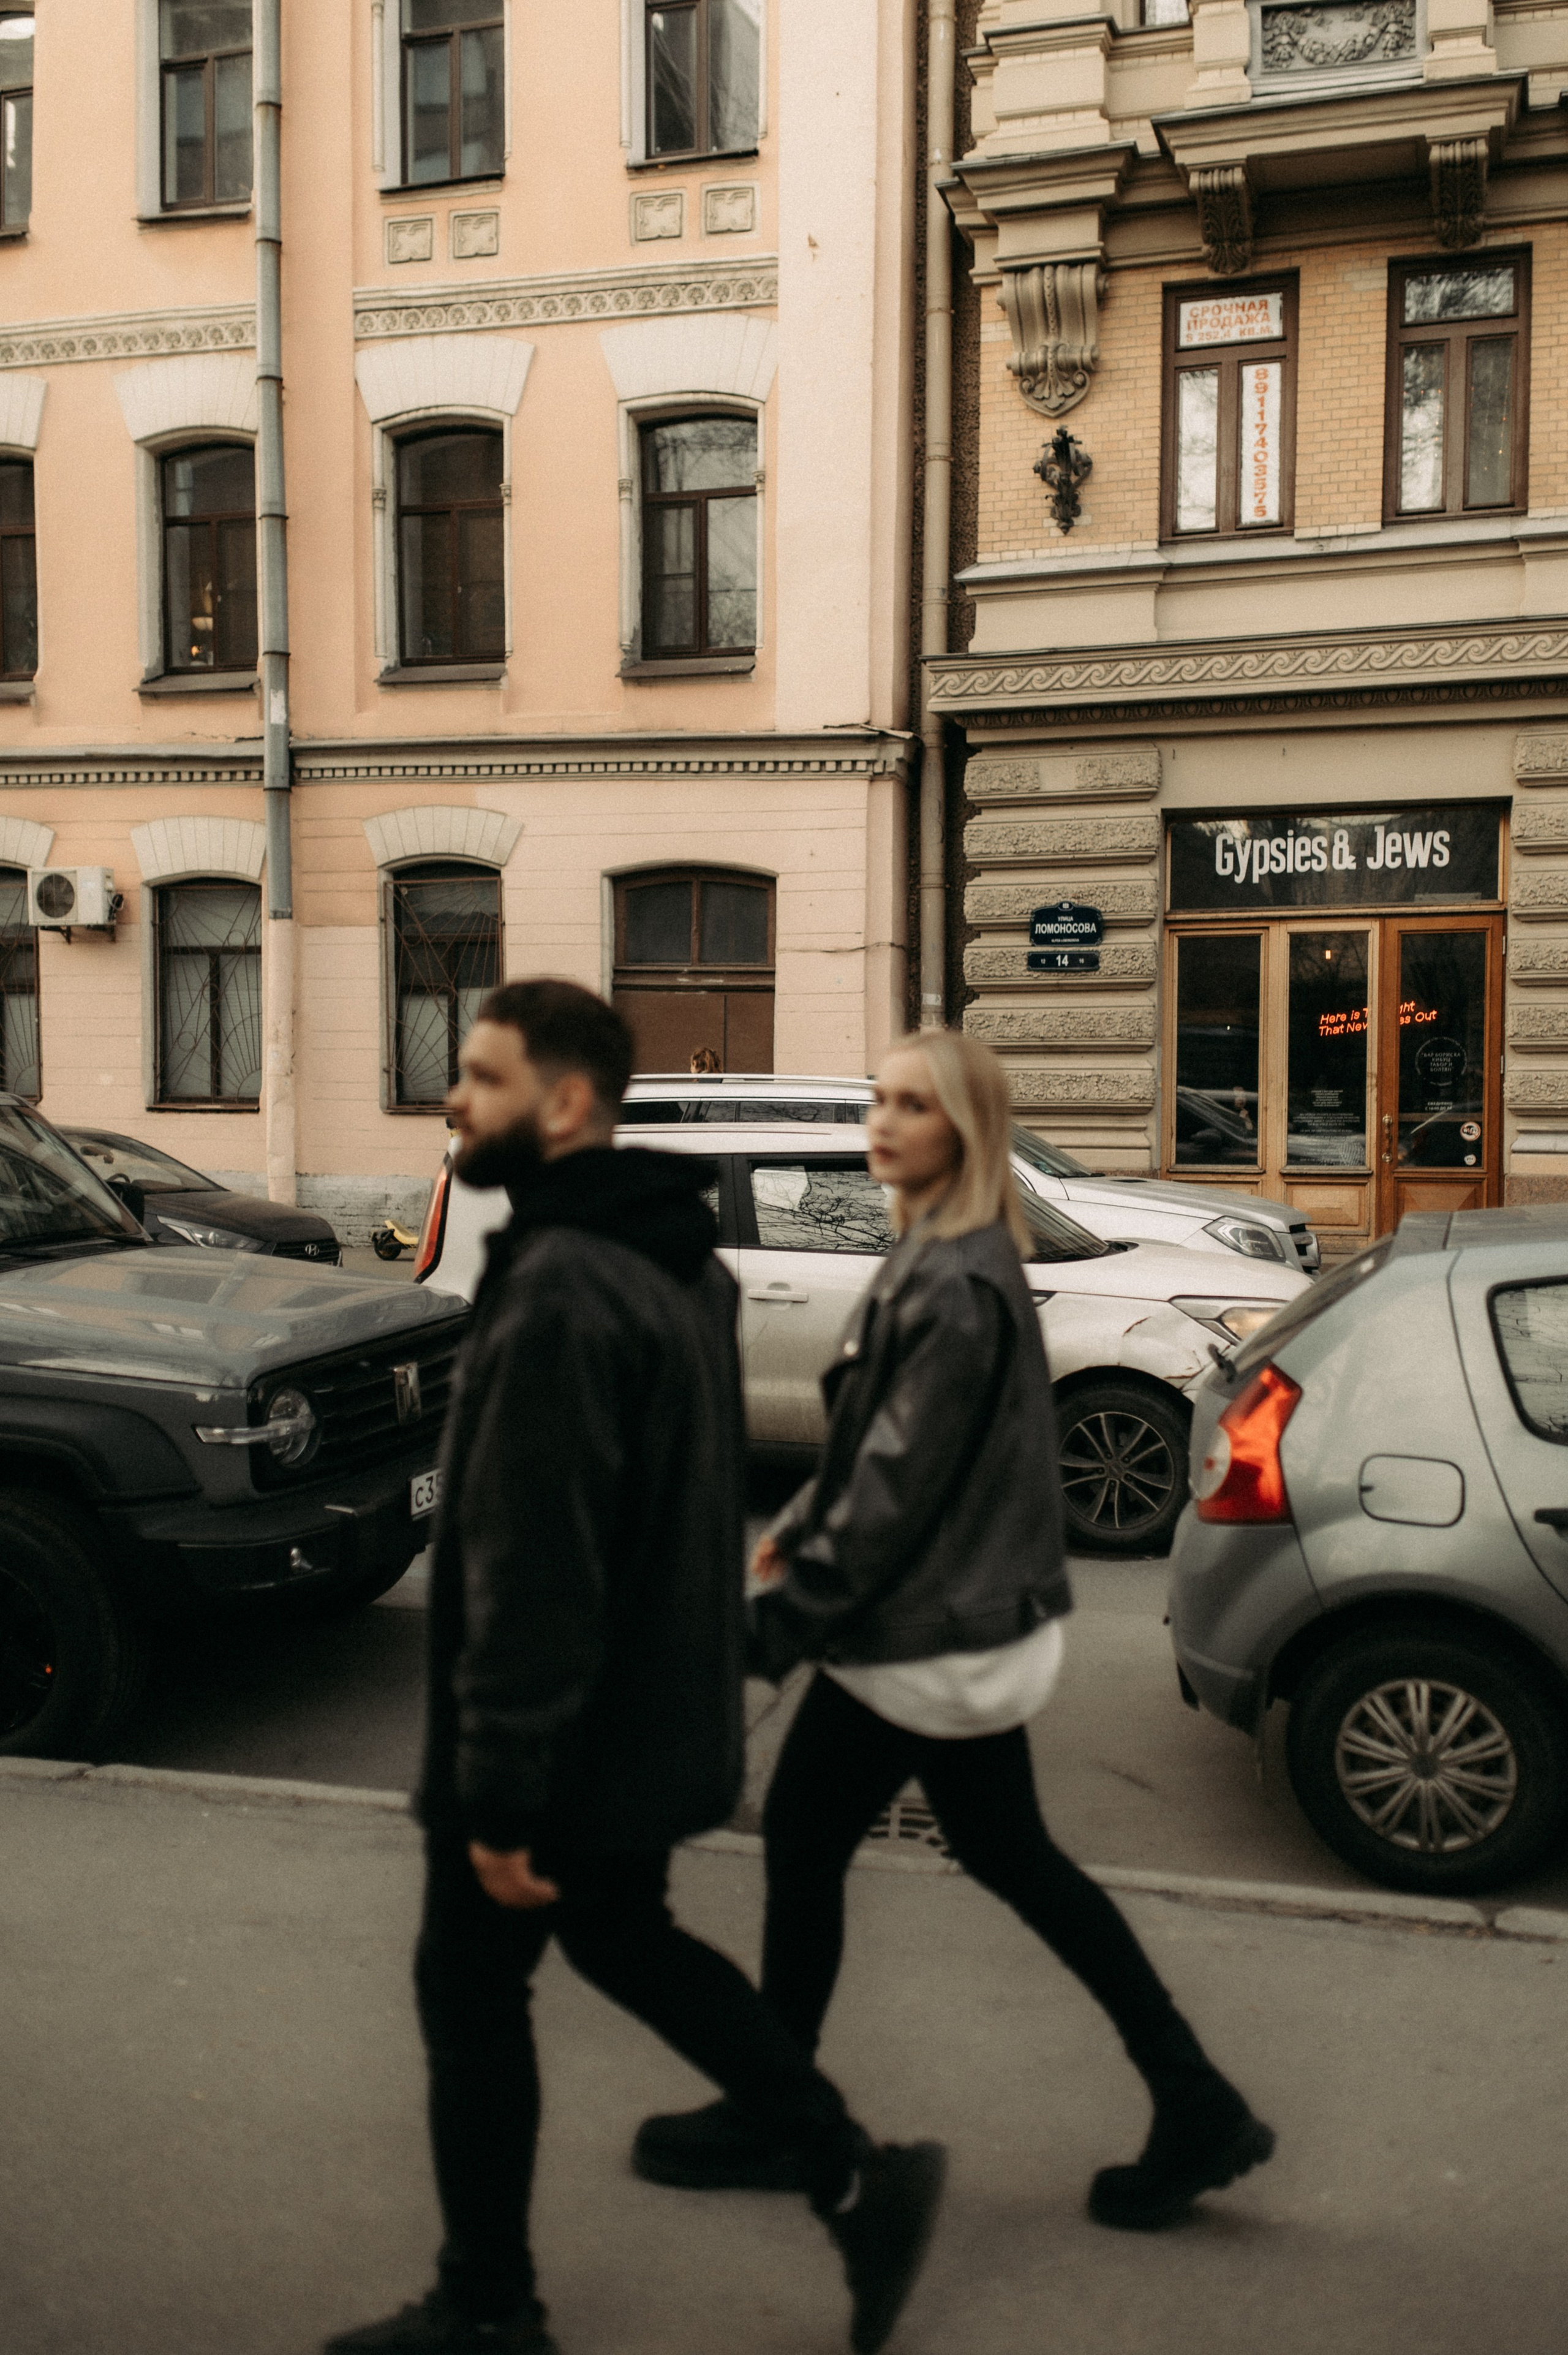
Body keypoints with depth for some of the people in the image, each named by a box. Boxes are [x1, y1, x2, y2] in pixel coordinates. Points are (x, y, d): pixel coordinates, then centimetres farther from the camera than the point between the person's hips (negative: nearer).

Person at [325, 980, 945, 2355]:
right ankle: (859, 2180, 28)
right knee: (623, 1938, 26)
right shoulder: (679, 1259, 6)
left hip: (568, 1738, -9)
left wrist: (498, 1795, -22)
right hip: (656, 1719, 9)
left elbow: (528, 1567, -27)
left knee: (471, 1993, 11)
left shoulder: (559, 1293, -26)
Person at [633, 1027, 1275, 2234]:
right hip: (976, 1625, 10)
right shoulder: (941, 1258, 8)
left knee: (801, 1840, 6)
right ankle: (1196, 2106, 26)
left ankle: (769, 2123, 26)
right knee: (1010, 1856, 17)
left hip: (930, 1638, -10)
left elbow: (901, 1486, -22)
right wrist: (803, 1527, 15)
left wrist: (783, 1621, -17)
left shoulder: (958, 1290, -22)